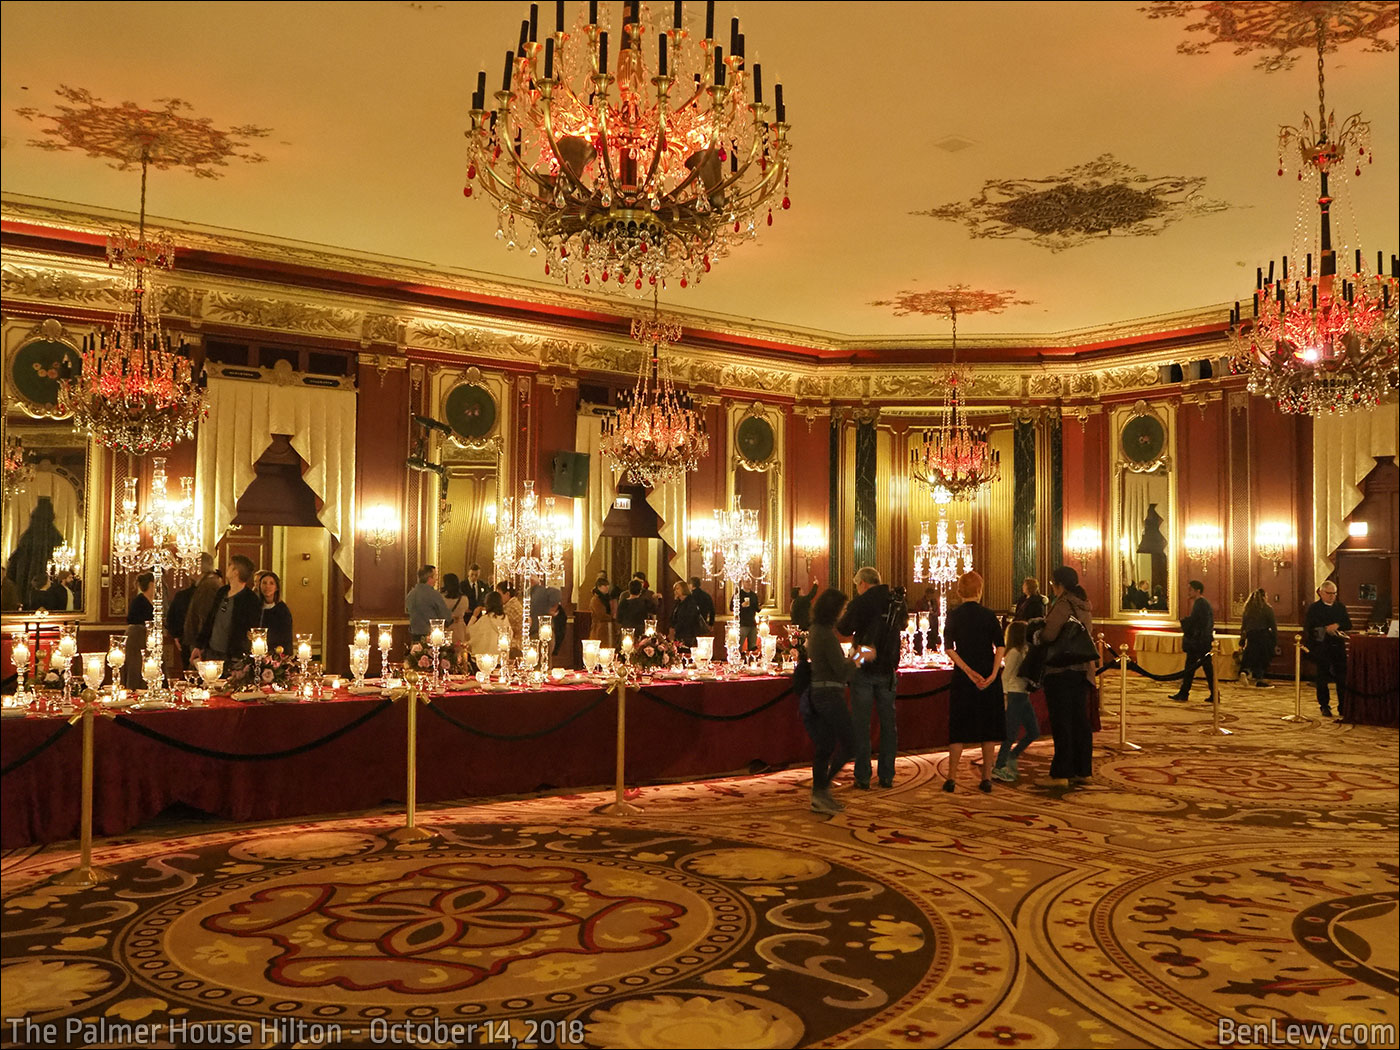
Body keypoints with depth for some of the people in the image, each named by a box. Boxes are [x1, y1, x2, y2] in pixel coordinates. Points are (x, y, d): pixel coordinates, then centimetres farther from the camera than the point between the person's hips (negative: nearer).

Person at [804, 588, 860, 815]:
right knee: (849, 743, 0)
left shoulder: (815, 630, 11)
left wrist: (848, 659, 18)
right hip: (830, 693, -9)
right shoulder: (827, 634, -19)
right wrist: (857, 662, -2)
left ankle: (819, 797, 17)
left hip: (818, 692, 9)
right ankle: (822, 788, 1)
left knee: (824, 746, 13)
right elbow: (842, 670, -19)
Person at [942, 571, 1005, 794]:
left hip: (963, 677, 0)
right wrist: (993, 673, -14)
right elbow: (1000, 646, -10)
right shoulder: (989, 615, 0)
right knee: (988, 725, 9)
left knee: (959, 726, 7)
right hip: (988, 675, 0)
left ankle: (951, 777, 3)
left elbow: (948, 648, -9)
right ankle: (987, 777, 9)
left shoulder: (954, 616, 0)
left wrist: (969, 671, -12)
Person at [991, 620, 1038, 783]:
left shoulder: (1024, 651, 13)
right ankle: (998, 768, 2)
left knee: (1034, 731, 12)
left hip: (1023, 696, 9)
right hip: (1015, 696, -9)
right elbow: (1005, 676, -16)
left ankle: (1011, 757, 24)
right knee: (1012, 734, -6)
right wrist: (1005, 698, -18)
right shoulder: (1014, 652, -12)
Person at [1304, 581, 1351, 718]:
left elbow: (1348, 625, 8)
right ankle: (1324, 706, 9)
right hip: (1321, 646, -3)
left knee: (1342, 677, 0)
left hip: (1338, 646, 3)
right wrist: (1326, 629, -15)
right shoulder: (1314, 608, 1)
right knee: (1322, 677, 1)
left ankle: (1343, 707, 7)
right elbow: (1309, 627, -5)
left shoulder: (1341, 607, 13)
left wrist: (1337, 625, -10)